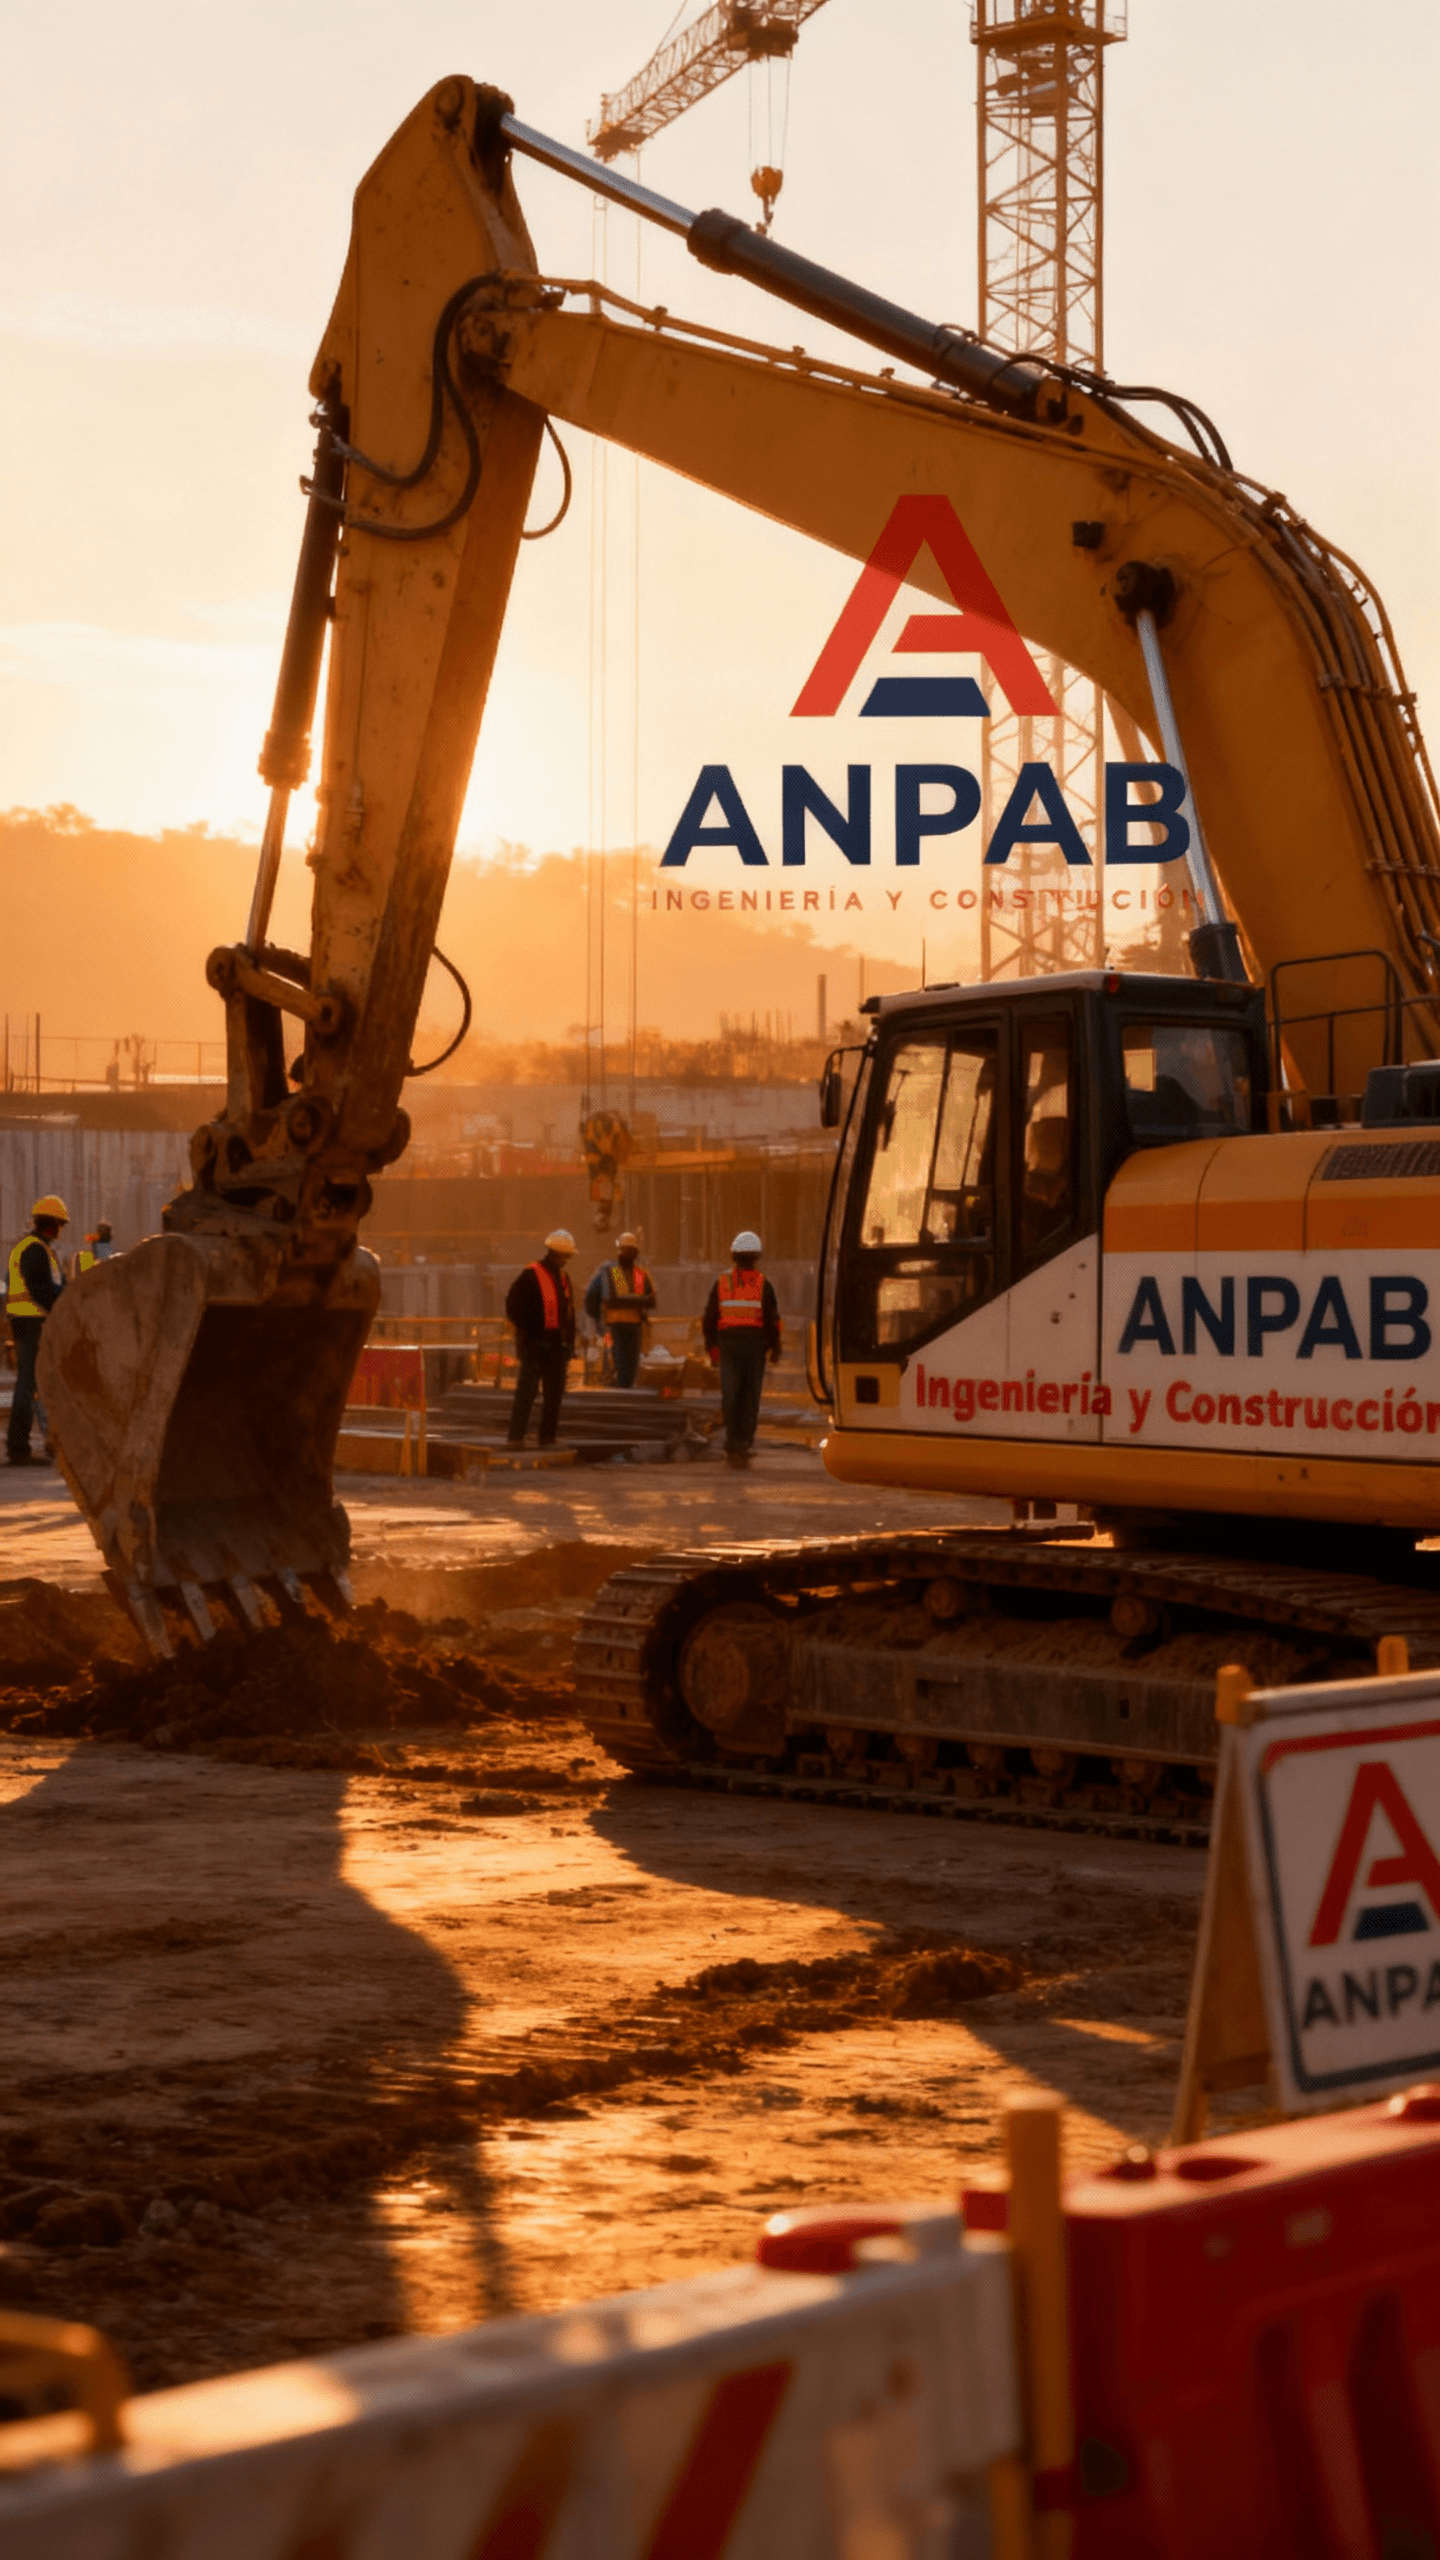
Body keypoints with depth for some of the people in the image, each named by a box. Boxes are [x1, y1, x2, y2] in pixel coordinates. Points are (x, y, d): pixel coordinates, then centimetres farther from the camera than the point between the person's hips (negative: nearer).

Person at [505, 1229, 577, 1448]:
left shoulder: (564, 1277, 16)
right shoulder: (531, 1275, -7)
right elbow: (513, 1306, -9)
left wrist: (569, 1343, 16)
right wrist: (527, 1331, -12)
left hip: (558, 1345, 7)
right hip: (534, 1345, -7)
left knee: (554, 1393, 6)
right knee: (527, 1390, -9)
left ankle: (548, 1438, 10)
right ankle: (515, 1436, -7)